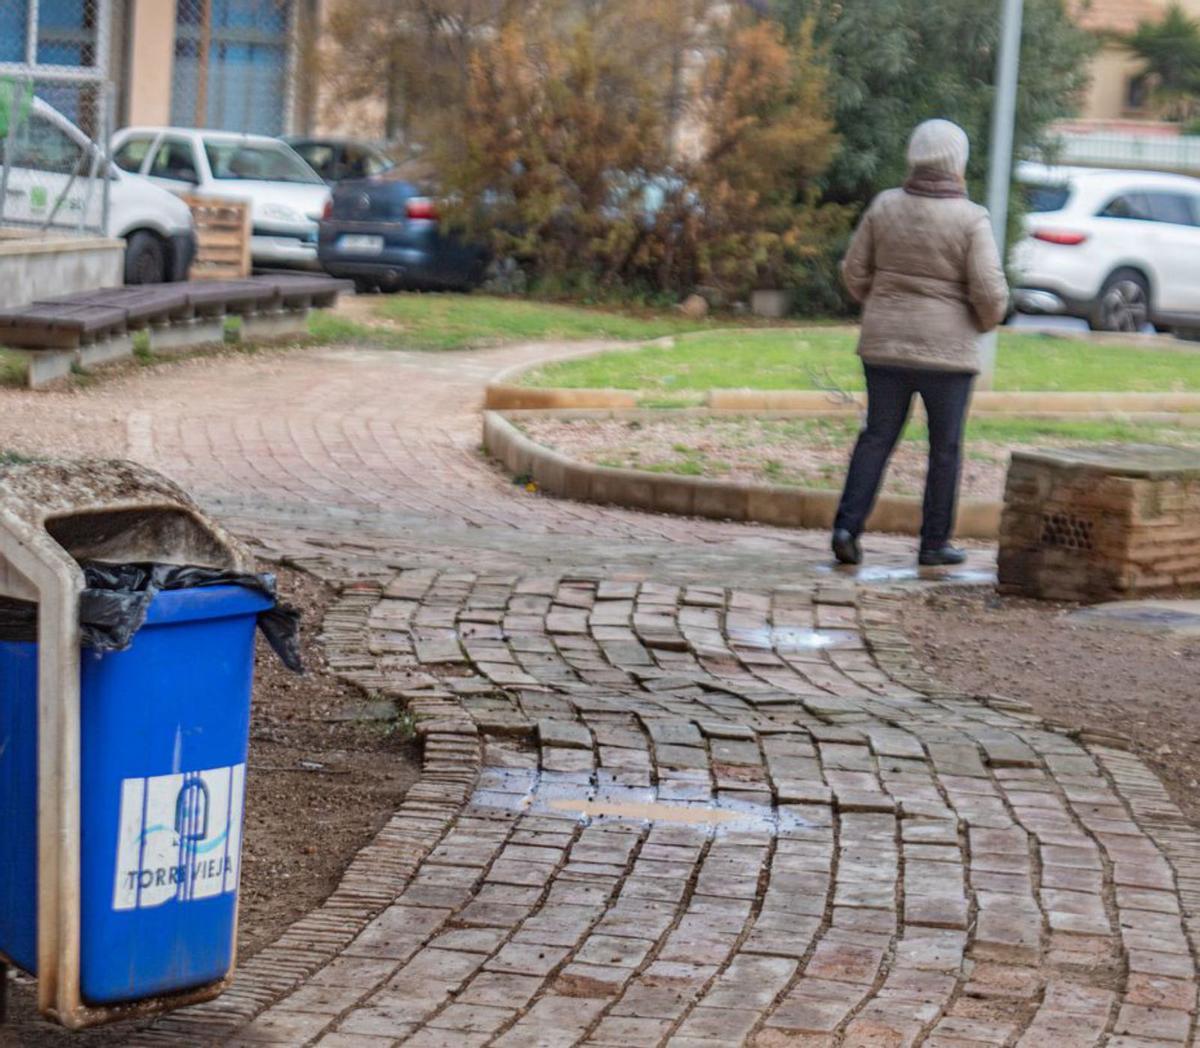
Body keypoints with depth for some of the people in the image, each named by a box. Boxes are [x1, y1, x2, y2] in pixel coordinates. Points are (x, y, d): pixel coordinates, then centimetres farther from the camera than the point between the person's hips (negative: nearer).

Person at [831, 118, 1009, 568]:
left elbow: (855, 272, 4)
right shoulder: (970, 219, -11)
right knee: (945, 446, 10)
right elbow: (990, 292, -15)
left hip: (884, 344, 3)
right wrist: (987, 320, 7)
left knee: (877, 436, 12)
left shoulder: (885, 206, -1)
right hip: (946, 348, -3)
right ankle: (934, 542, 14)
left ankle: (848, 526, -1)